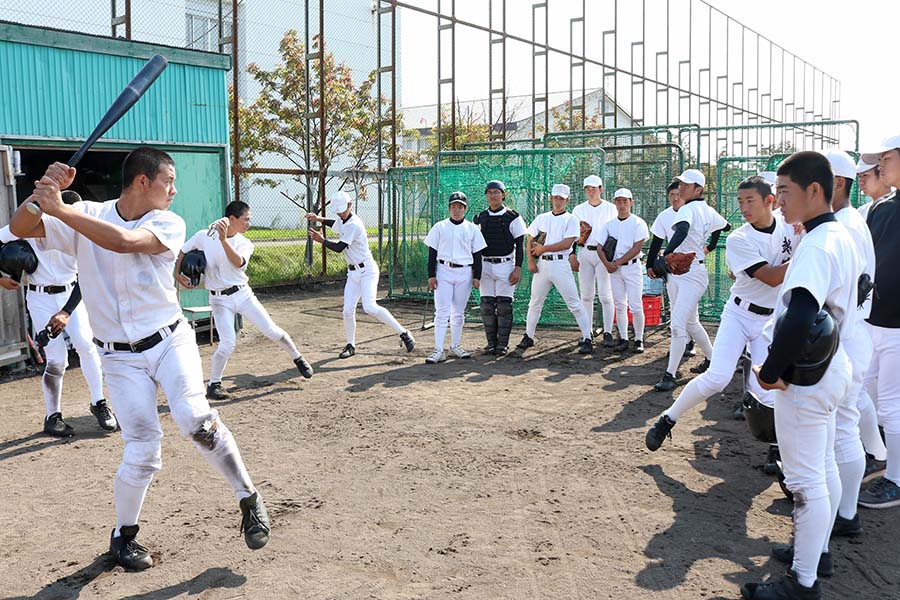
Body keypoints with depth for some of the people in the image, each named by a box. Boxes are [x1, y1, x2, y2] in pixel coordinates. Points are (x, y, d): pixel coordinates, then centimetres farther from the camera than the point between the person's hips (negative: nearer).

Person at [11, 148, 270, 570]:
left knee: (195, 420, -22)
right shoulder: (84, 217, -1)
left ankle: (248, 500, -1)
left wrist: (60, 208, -27)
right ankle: (123, 534, 21)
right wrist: (44, 190, -26)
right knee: (142, 449, -6)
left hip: (170, 341, 0)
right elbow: (20, 228, -10)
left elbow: (122, 240, -25)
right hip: (119, 357, 0)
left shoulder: (169, 223, -6)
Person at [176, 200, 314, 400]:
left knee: (272, 331, 0)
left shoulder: (245, 244, -4)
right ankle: (213, 384, 3)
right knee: (227, 343, -16)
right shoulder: (204, 236, -6)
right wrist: (178, 273, -4)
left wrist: (224, 240, -40)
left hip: (243, 294, 2)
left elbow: (238, 262, -26)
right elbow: (182, 251, 9)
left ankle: (298, 359, 24)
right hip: (219, 299, -2)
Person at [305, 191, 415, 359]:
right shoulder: (342, 221, 10)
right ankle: (351, 345, 16)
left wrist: (321, 240, -7)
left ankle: (403, 333, -15)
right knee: (347, 311, 0)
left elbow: (339, 247, -19)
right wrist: (318, 219, 26)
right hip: (353, 273, 8)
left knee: (370, 307, -24)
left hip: (367, 270, -8)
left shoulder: (354, 224, -19)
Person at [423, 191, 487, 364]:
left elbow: (477, 254, 8)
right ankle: (439, 351, -6)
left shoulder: (472, 229, 7)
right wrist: (431, 275, -4)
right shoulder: (440, 227, 4)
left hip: (465, 273, 2)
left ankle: (455, 347, 21)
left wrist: (477, 276, 2)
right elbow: (432, 253, 3)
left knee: (459, 313, 9)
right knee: (442, 312, -6)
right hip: (444, 272, -2)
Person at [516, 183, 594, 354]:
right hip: (541, 265, 5)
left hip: (560, 265, -5)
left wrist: (543, 248, -10)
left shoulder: (571, 220, 0)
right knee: (535, 303, 12)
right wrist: (530, 260, 0)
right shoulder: (541, 218, 14)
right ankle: (528, 337, 24)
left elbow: (567, 244, -13)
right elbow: (530, 241, 14)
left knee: (575, 304, -6)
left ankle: (587, 339, -3)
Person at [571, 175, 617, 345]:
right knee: (586, 295, 7)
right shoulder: (579, 210, 10)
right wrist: (572, 257, 3)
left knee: (606, 295, -7)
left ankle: (608, 333, -3)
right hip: (584, 253, 3)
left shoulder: (611, 209, 5)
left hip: (604, 253, -2)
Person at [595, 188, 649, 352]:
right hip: (614, 269, 4)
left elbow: (636, 248, -10)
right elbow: (600, 248, 9)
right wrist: (607, 263, -9)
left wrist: (617, 262, -12)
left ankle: (639, 340, 5)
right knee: (620, 305, 7)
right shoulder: (608, 225, 11)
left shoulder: (638, 223, -1)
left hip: (632, 266, -4)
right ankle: (623, 339, 12)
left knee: (636, 306, -6)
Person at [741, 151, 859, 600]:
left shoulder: (816, 245, -23)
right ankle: (816, 550, 38)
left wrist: (771, 372, -23)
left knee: (806, 478, -1)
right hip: (830, 367, 11)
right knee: (823, 466, 21)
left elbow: (799, 317, -36)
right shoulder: (841, 237, 8)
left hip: (804, 378, -10)